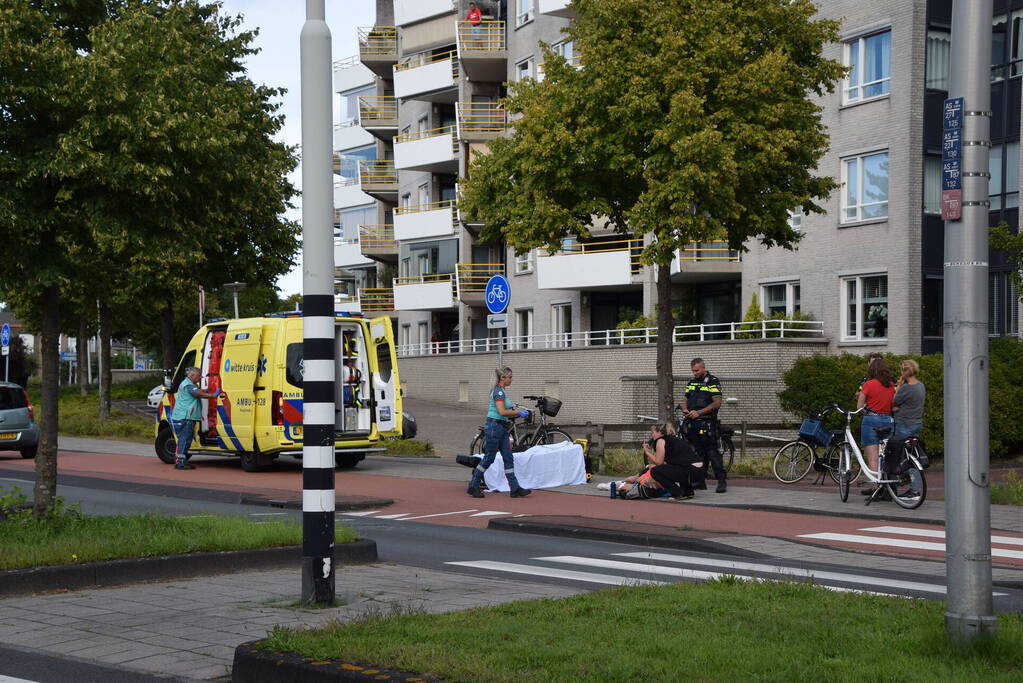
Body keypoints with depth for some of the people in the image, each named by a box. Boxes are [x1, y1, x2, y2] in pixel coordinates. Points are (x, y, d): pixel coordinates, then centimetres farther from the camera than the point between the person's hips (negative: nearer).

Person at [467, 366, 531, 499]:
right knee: (489, 458, -1)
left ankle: (515, 489, 4)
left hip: (501, 428, 10)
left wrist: (517, 413, 11)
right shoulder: (498, 391, -15)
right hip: (494, 427, -10)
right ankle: (473, 487, 9)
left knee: (508, 458, 5)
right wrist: (518, 412, -15)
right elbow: (502, 412, -24)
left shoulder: (502, 391, 15)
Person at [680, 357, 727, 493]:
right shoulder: (691, 382, 17)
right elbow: (685, 400, 21)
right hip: (692, 423, 7)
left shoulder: (713, 382, -5)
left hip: (707, 423, -7)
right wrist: (685, 410, -2)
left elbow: (717, 403, -12)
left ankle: (722, 481, -13)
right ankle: (700, 481, 14)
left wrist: (698, 412, -17)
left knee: (712, 452, -12)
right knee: (698, 453, 10)